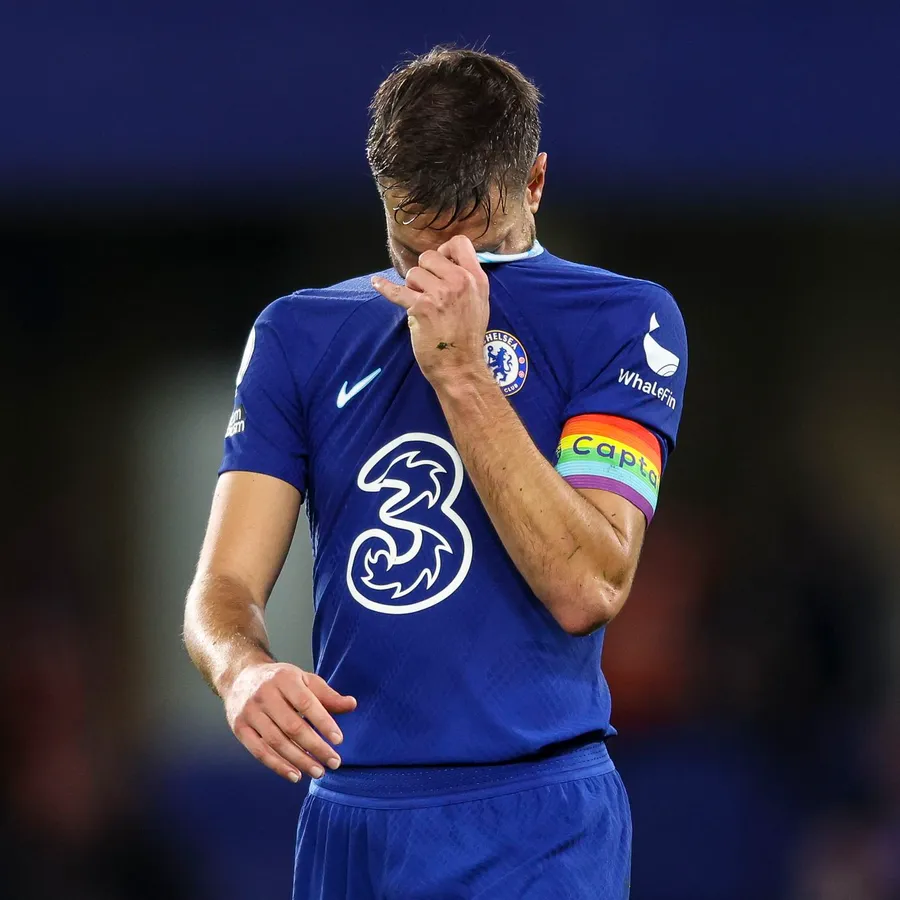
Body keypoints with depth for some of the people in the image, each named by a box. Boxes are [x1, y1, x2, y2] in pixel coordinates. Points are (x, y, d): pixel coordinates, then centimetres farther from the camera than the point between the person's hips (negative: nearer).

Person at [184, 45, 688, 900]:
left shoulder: (623, 319, -2)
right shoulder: (299, 333, 9)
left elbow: (586, 588, -14)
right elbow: (225, 584, 2)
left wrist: (461, 371, -19)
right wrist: (244, 670, -21)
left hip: (532, 829, -4)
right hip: (345, 821, 4)